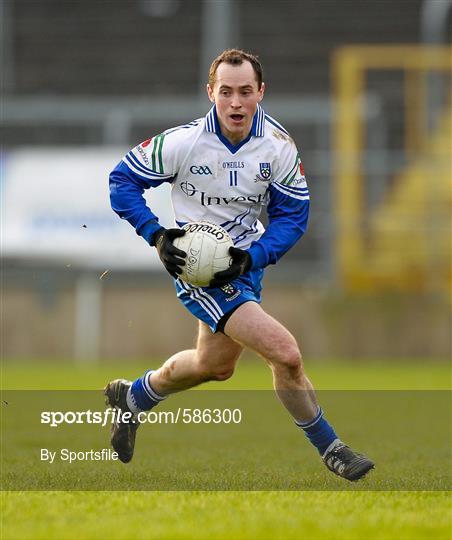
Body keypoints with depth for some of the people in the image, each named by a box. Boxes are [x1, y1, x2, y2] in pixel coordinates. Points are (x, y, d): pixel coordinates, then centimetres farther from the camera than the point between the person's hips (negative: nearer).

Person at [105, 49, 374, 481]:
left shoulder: (279, 145, -10)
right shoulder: (183, 142, -19)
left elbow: (293, 214, -3)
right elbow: (123, 180, -8)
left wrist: (250, 257, -18)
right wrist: (157, 235, -20)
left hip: (245, 263, 6)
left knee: (214, 365, 24)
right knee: (285, 353, -18)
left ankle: (132, 397, 50)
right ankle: (330, 449, -2)